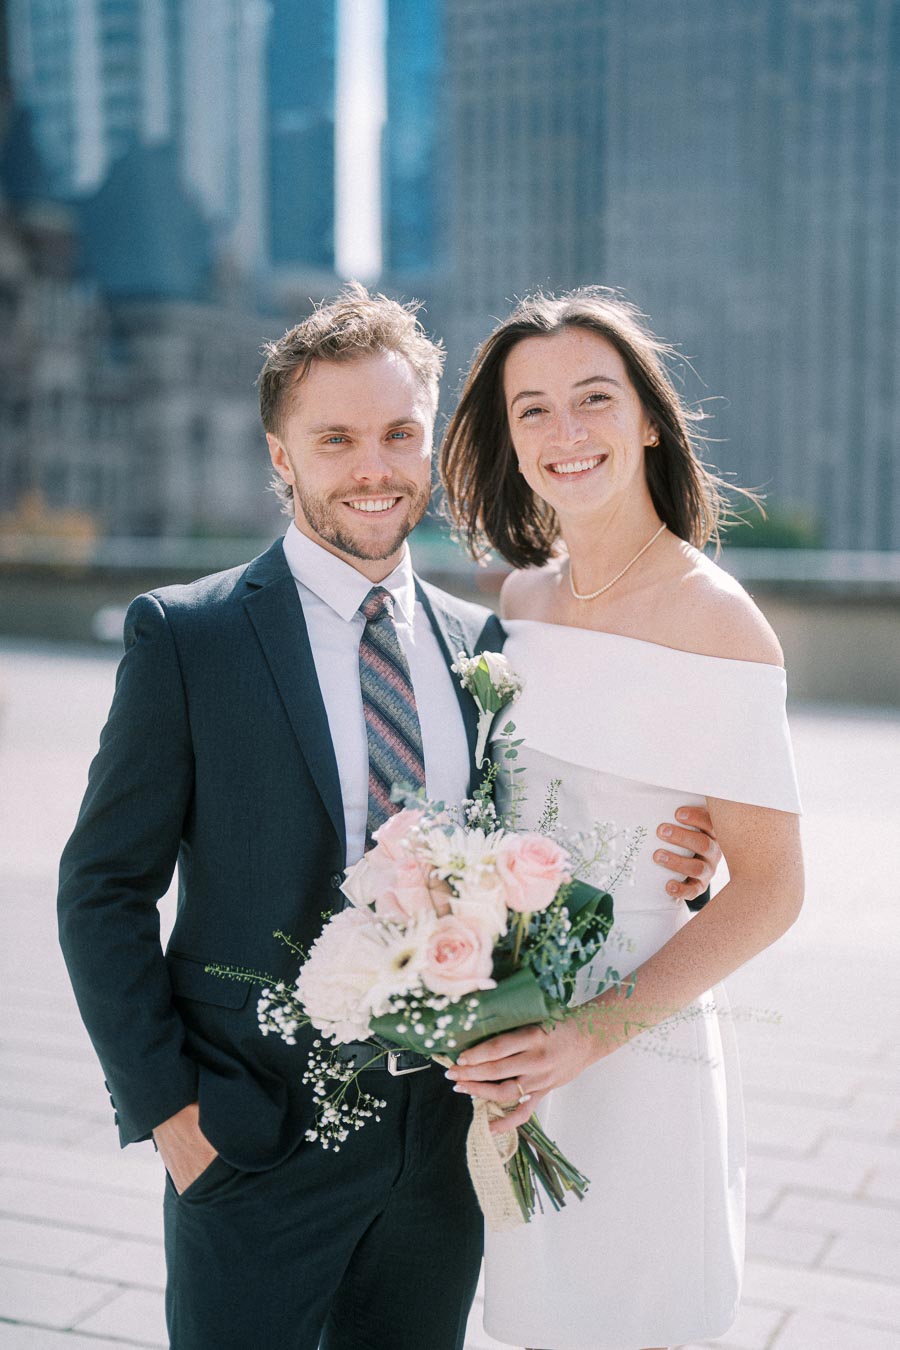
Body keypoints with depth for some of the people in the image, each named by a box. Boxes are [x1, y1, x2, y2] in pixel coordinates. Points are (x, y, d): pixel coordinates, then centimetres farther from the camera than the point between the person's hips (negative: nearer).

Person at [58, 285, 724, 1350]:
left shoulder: (482, 643, 4)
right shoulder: (184, 636, -8)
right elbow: (104, 889, -6)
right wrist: (164, 1105, -10)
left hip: (444, 1138, 4)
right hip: (256, 1142, -4)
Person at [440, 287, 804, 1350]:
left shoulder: (716, 621, -15)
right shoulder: (523, 596, 5)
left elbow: (768, 889, -14)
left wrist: (595, 1032, -22)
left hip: (640, 1044, -6)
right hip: (512, 1035, 6)